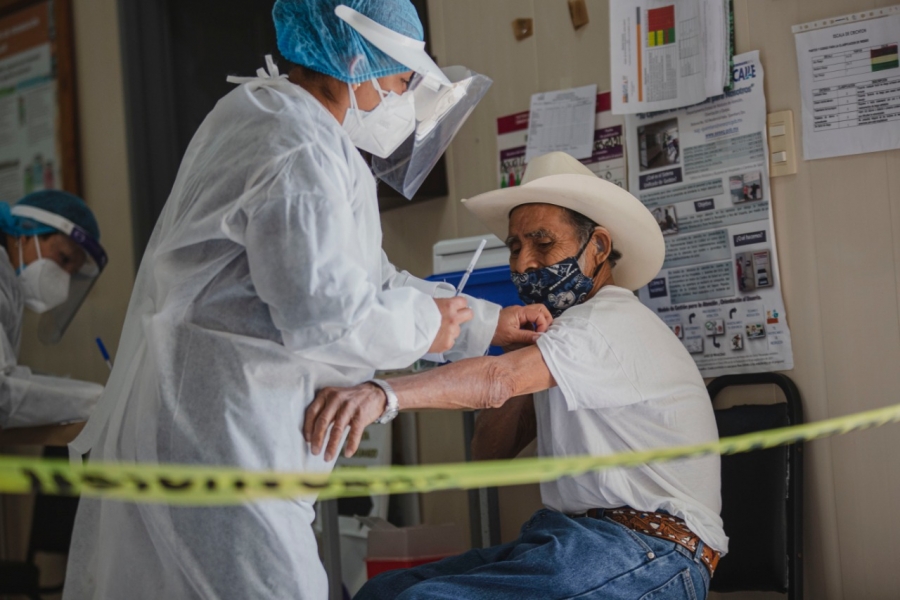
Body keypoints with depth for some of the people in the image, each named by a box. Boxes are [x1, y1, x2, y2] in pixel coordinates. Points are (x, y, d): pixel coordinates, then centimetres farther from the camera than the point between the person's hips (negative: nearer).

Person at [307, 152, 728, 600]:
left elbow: (497, 380, -29)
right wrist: (522, 341, 3)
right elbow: (490, 451, 15)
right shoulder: (565, 332, 21)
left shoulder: (612, 322, -10)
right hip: (571, 537, 9)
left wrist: (381, 393, -42)